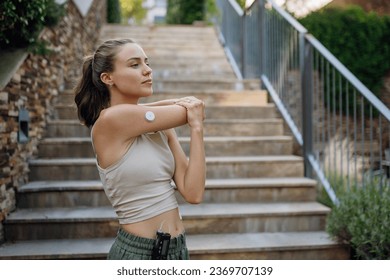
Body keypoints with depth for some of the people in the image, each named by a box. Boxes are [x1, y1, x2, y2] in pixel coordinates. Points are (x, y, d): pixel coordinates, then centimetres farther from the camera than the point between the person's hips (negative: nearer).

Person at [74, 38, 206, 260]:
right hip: (138, 251, -6)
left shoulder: (161, 127, 2)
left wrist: (196, 128, -11)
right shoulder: (111, 120, -19)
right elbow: (189, 110, -13)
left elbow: (193, 193, -7)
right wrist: (188, 109, 6)